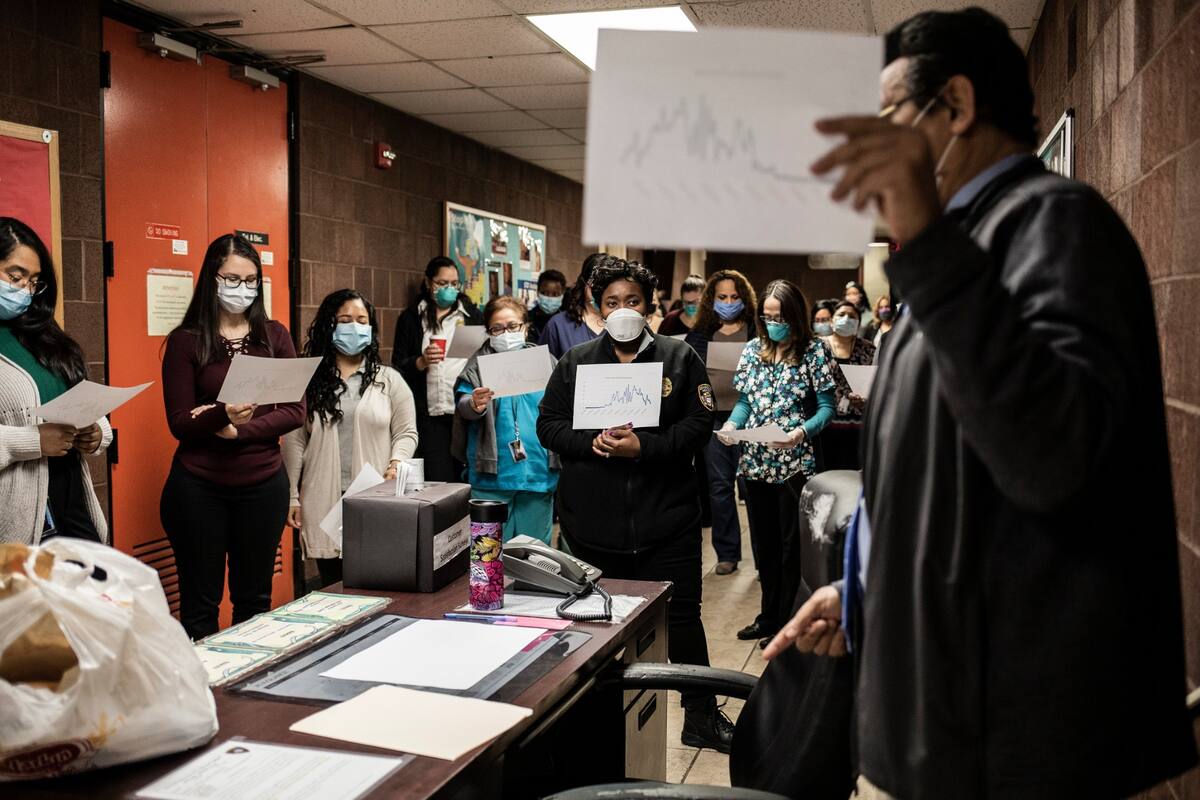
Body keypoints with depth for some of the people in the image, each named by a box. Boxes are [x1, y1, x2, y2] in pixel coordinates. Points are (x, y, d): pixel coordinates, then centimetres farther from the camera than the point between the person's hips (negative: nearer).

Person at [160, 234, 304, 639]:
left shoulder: (274, 335, 6)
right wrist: (223, 415, -25)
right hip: (199, 487, -2)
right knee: (200, 605, 6)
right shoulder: (186, 340, -1)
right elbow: (179, 423, -5)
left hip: (263, 483, 2)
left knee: (255, 600, 13)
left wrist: (238, 430, -13)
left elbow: (295, 411, 1)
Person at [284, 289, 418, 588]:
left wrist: (395, 465, -14)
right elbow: (295, 440, 5)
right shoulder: (309, 380, 7)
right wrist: (291, 496, 2)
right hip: (324, 500, 1)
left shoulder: (389, 379, 7)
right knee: (332, 586, 6)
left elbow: (406, 433, 6)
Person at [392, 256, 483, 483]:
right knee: (436, 481, -3)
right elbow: (398, 367, 6)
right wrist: (421, 362, -13)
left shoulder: (471, 314, 13)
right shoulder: (411, 318, 8)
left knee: (465, 478, 3)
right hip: (430, 414, -1)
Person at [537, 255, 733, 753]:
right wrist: (591, 443, -15)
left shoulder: (679, 358, 3)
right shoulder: (575, 363, 8)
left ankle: (701, 716, 23)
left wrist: (644, 446, -17)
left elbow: (699, 424, -4)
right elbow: (549, 426, 4)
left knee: (681, 615, 5)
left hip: (665, 518, -1)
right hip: (593, 521, 2)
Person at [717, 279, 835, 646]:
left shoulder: (814, 351, -5)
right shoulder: (753, 350, 7)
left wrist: (801, 432, -24)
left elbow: (826, 408, -7)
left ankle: (787, 621, 17)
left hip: (795, 462, -5)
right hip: (755, 461, 5)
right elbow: (745, 401, 11)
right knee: (763, 542, 14)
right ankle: (769, 615, 28)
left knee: (791, 544, 4)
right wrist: (731, 424, -9)